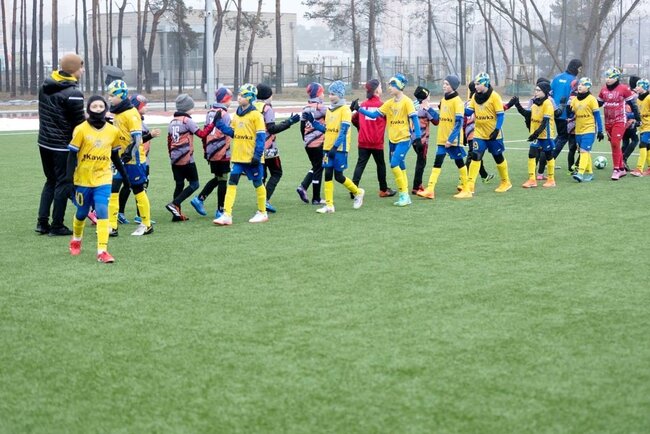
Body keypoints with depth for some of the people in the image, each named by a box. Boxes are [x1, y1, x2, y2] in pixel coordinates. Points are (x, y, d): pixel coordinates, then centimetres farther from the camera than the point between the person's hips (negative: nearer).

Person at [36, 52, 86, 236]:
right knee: (63, 184, 4)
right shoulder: (73, 93, -18)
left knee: (50, 181, 19)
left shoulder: (45, 87, 6)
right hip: (63, 146, -7)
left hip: (44, 143, 7)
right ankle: (57, 226, 9)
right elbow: (80, 124, -16)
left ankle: (42, 222, 18)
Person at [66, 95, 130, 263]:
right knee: (82, 213, 14)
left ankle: (102, 251, -14)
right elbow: (72, 156, -6)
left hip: (103, 179, 1)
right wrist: (69, 178, -13)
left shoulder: (113, 131, 1)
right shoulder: (81, 130, -9)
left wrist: (124, 175, 17)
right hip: (83, 179, -1)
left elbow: (115, 156, 14)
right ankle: (76, 240, 42)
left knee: (102, 212, -14)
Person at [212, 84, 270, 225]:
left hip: (252, 157, -6)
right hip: (237, 157, 6)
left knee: (258, 183, 8)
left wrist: (257, 155, -17)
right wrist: (219, 123, 2)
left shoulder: (256, 114, -10)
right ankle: (227, 215, -4)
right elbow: (232, 132, 13)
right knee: (232, 183, -2)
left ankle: (262, 213, 23)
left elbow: (261, 136, -12)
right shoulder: (236, 115, 10)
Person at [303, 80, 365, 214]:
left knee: (338, 176, -2)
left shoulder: (345, 109, -9)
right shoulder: (329, 110, 12)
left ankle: (358, 192, 23)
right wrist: (312, 121, 6)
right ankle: (329, 205, 5)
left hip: (340, 148, -6)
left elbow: (343, 131, -16)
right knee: (328, 175, 2)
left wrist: (335, 147, -23)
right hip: (328, 148, 6)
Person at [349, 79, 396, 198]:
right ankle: (383, 190, 22)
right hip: (377, 142, -3)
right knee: (381, 164, 12)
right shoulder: (382, 105, -8)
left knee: (360, 164, 1)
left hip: (363, 141, 3)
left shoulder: (363, 104, 5)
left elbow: (354, 118, 12)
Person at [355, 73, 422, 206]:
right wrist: (359, 109, -4)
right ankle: (405, 196, 17)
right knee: (400, 166, 10)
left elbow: (414, 119, -11)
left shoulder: (407, 102, -9)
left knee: (394, 165, -15)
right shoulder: (389, 103, 8)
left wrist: (418, 137, -16)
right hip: (392, 140, 7)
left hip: (404, 139, -7)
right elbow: (374, 115, 6)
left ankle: (404, 194, -5)